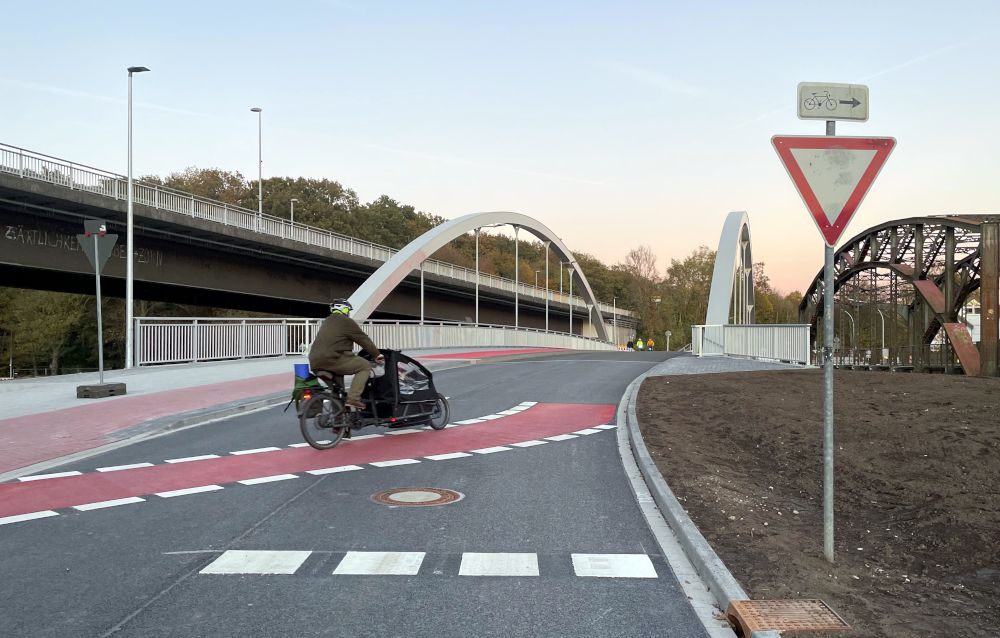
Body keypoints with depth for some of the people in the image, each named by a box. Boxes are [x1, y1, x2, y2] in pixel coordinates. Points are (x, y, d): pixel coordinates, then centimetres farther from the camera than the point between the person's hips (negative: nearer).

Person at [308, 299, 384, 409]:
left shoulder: (327, 322, 27)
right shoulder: (346, 322, 1)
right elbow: (364, 340, 3)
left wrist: (350, 353, 44)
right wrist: (376, 355, 14)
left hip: (315, 362, 9)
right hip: (333, 359, -9)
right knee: (365, 366, 2)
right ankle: (353, 398, -11)